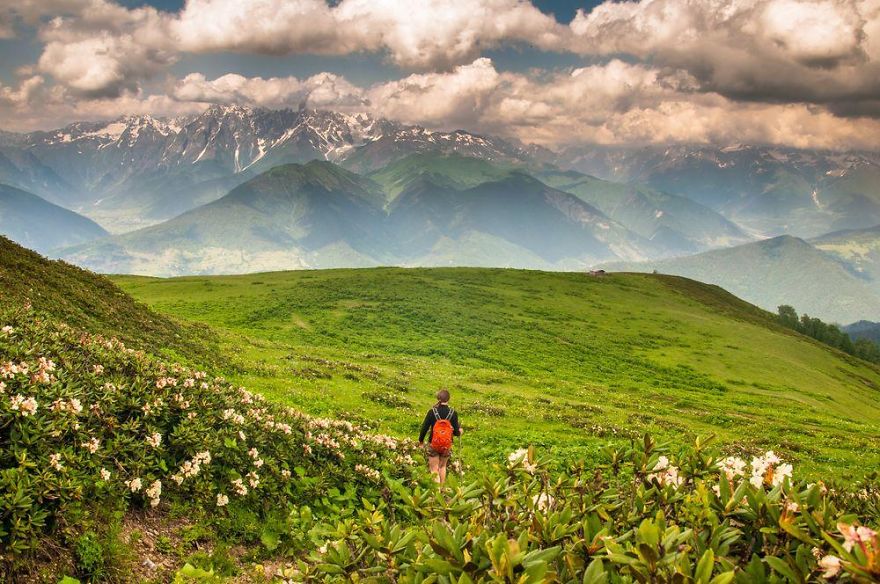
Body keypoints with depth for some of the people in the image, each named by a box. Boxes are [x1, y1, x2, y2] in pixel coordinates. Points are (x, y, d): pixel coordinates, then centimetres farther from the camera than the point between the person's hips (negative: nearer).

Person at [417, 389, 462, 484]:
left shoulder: (432, 412, -12)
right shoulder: (453, 413, -10)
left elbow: (424, 427, -5)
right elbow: (456, 432, -6)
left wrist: (421, 441, 10)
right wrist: (459, 431, 18)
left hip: (433, 444, -2)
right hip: (447, 445, 2)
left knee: (434, 469, 7)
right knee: (442, 466, 24)